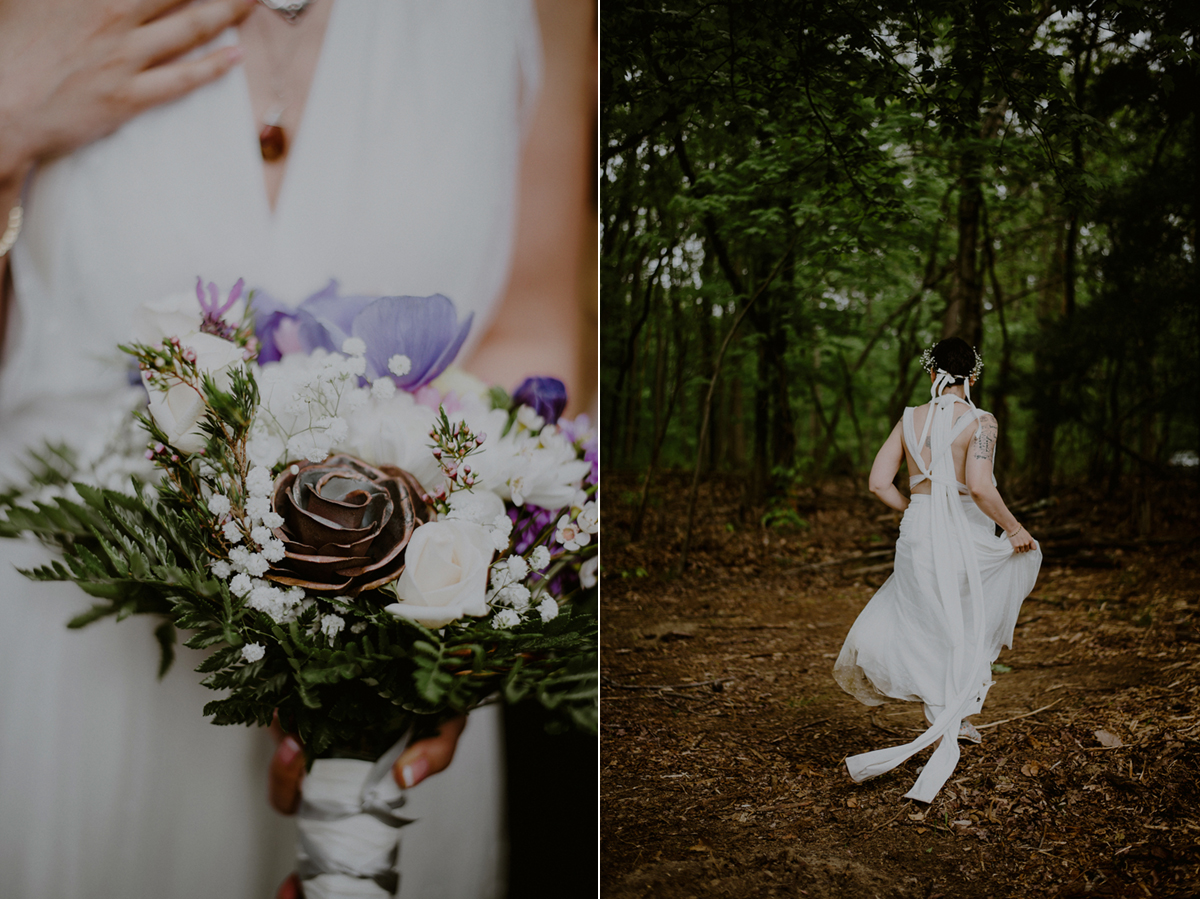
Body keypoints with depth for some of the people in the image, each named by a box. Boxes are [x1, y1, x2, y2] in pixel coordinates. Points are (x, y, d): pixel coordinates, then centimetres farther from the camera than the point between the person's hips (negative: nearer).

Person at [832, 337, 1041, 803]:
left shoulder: (910, 419, 5)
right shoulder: (979, 422, -8)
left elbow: (878, 482, 3)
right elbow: (979, 487, -19)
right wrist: (1014, 529, -5)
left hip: (917, 538, 3)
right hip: (967, 539, -3)